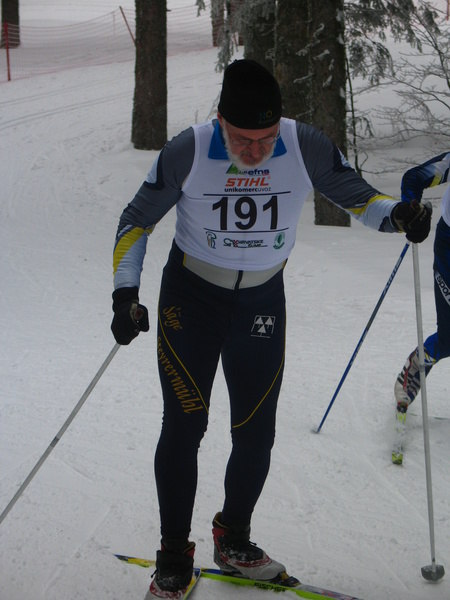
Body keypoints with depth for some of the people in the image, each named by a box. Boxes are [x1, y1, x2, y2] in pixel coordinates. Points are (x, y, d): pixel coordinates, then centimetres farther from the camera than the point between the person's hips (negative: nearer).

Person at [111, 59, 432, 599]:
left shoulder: (306, 148, -18)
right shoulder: (188, 152, -21)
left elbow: (358, 197, -5)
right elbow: (136, 221, -8)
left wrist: (396, 215, -27)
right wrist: (125, 293, -19)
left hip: (263, 301, 2)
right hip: (190, 297, -2)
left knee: (255, 433, 5)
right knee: (184, 427, -3)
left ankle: (232, 541, 29)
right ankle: (173, 556, 15)